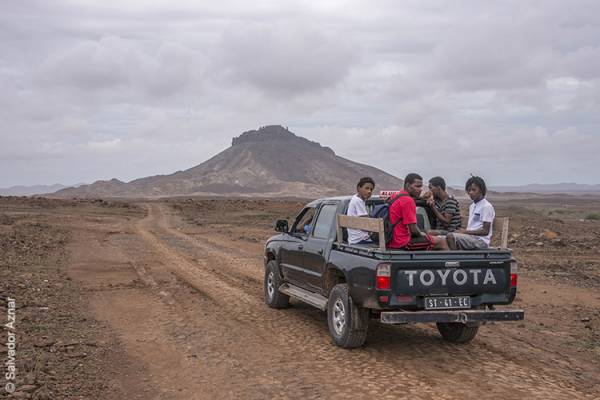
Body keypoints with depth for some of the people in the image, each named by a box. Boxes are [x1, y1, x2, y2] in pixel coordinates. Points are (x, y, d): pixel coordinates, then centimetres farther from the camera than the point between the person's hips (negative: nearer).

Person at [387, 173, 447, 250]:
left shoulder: (397, 197, 13)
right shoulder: (408, 201, -17)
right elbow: (413, 229, -19)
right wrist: (421, 234, 1)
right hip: (402, 243, -10)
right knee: (442, 241, -5)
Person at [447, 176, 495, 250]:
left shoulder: (487, 207, -9)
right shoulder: (472, 206, 20)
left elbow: (485, 231, -14)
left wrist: (466, 232, -15)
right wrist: (464, 231, 2)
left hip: (481, 241, -9)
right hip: (471, 238, 9)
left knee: (450, 236, -25)